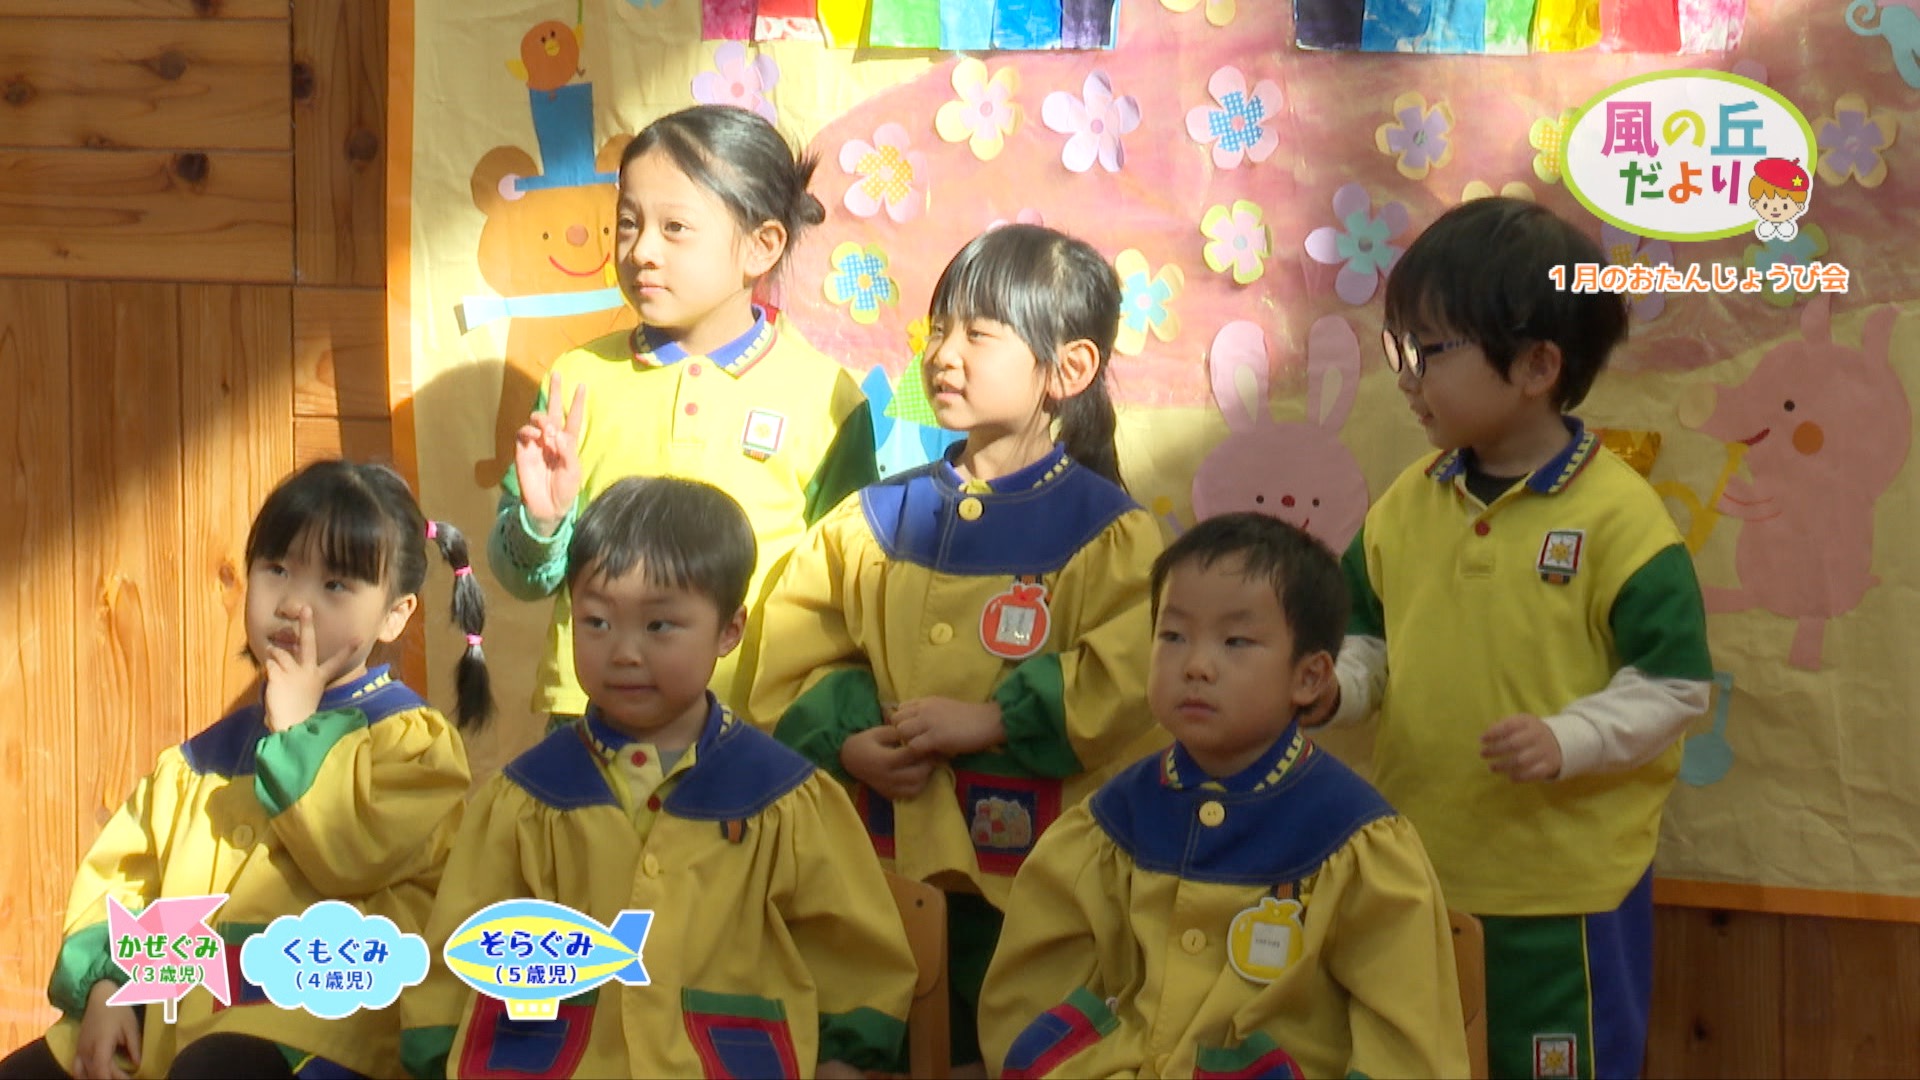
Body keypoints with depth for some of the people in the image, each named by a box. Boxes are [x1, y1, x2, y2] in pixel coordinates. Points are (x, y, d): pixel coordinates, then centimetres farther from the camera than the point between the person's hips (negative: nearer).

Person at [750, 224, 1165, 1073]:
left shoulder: (1106, 533, -5)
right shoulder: (878, 516, 8)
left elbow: (1123, 682, -19)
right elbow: (795, 653, 6)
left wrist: (989, 721, -22)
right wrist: (849, 741, -11)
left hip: (1029, 874, -4)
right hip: (884, 858, 4)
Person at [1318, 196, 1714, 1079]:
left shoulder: (1617, 516, -14)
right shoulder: (1406, 506, 3)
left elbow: (1675, 684, -12)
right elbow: (1369, 640, 13)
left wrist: (1566, 742, -24)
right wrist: (1330, 685, -8)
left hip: (1567, 885, -5)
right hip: (1420, 874, 6)